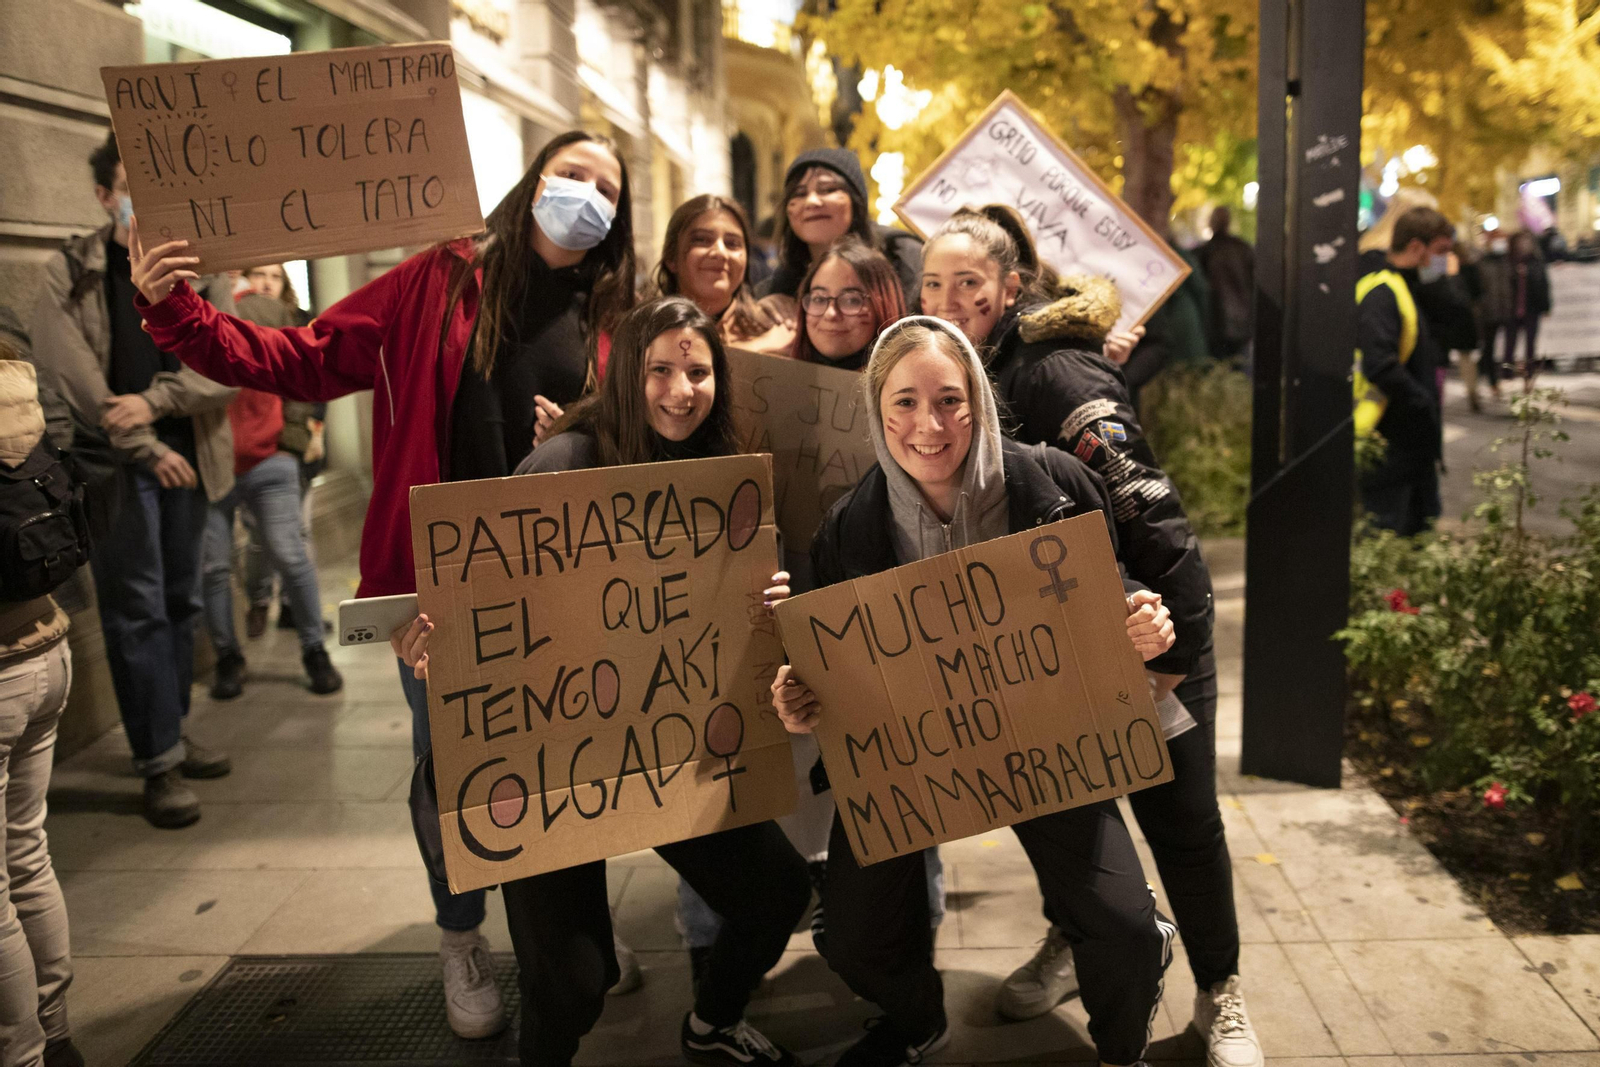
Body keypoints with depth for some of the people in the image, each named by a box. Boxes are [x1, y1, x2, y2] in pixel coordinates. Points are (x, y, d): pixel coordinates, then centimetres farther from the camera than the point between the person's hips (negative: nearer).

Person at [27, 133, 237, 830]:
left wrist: (155, 401, -17)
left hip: (184, 455, 4)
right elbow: (69, 376, -9)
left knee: (181, 602, 11)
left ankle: (174, 732, 25)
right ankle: (159, 761, 2)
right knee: (137, 608, -3)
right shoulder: (69, 274, -1)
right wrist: (147, 447, -12)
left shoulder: (201, 270, 8)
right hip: (113, 460, -3)